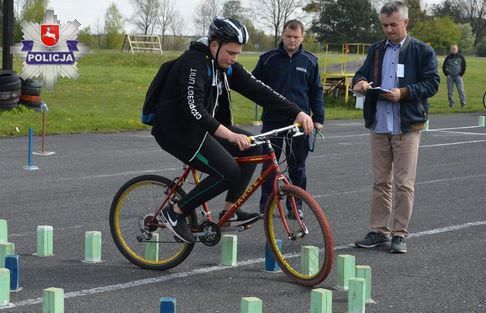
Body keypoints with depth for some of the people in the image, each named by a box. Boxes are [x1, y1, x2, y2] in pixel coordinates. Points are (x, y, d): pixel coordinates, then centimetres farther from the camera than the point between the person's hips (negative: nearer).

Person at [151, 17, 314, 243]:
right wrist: (230, 135, -44)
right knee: (228, 172, -19)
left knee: (251, 147, -1)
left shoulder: (227, 67, 3)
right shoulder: (193, 63, -23)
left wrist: (297, 113, -10)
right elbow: (193, 109, -34)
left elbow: (258, 91, 0)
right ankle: (175, 212, -7)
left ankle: (230, 211, 3)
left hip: (202, 127, 9)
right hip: (176, 130, -9)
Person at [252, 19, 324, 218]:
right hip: (272, 120, 0)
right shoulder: (268, 59, 4)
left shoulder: (309, 61, 6)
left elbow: (316, 91, 10)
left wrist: (318, 118, 5)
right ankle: (265, 206, 11)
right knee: (269, 166, 2)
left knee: (298, 167, 6)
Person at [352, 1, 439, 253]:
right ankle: (379, 231, 15)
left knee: (404, 183, -2)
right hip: (379, 126, 5)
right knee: (380, 182, 9)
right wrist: (360, 82, -9)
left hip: (407, 127, -5)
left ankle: (399, 234, 4)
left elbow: (432, 83, -5)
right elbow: (362, 73, 16)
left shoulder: (422, 51, 0)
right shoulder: (376, 51, 14)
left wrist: (403, 92, -18)